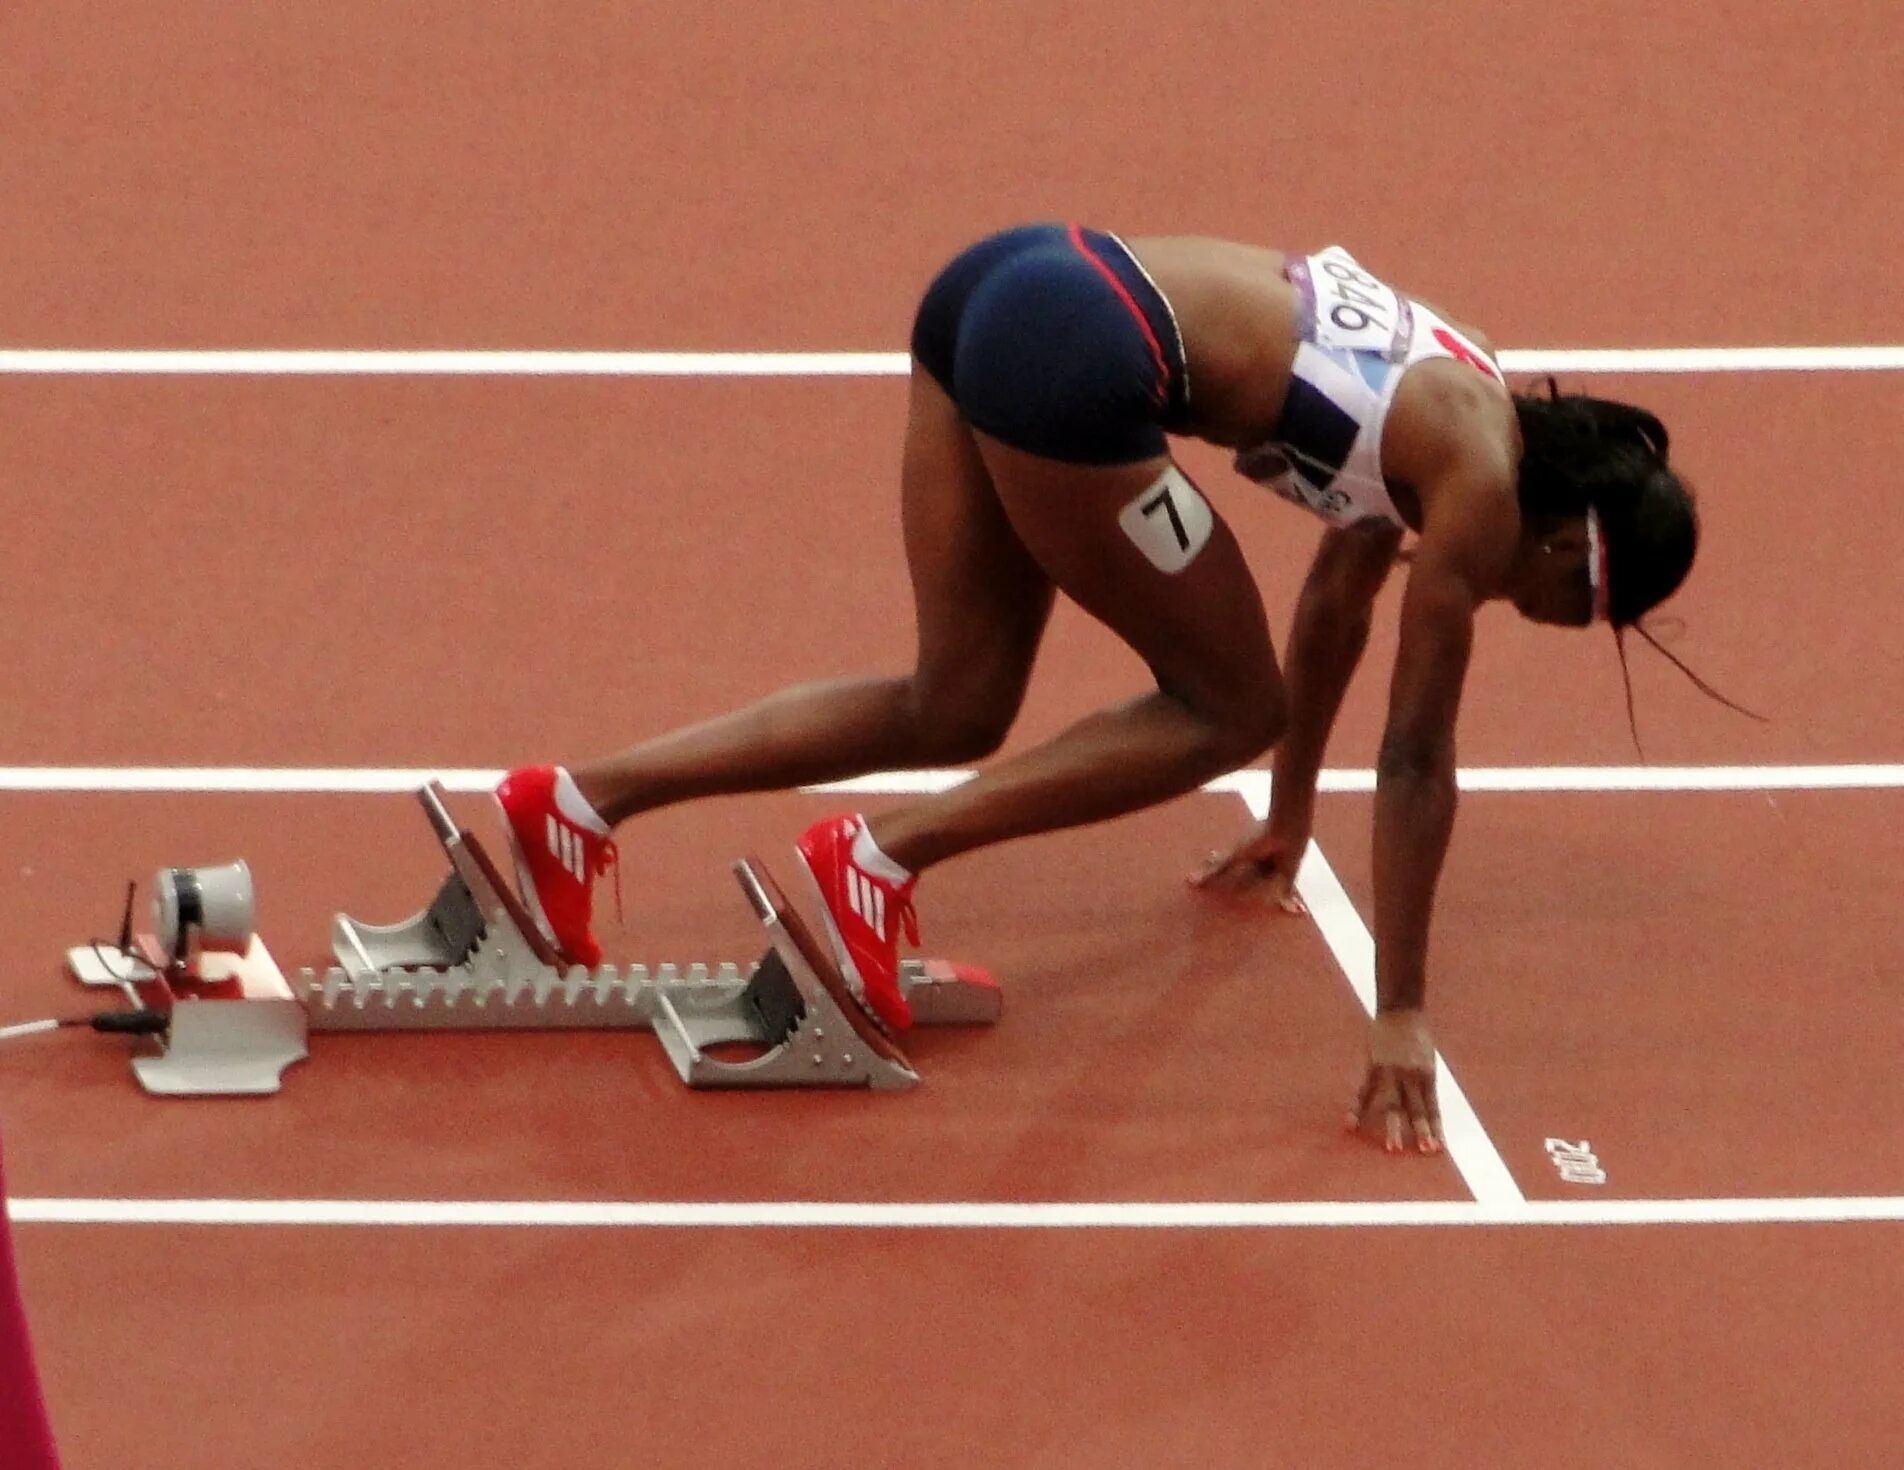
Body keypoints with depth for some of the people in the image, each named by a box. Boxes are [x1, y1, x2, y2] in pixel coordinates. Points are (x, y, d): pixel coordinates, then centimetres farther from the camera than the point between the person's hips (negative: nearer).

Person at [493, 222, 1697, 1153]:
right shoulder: (1482, 484, -3)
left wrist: (1290, 818, 50)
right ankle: (885, 856, -1)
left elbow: (1339, 598, 37)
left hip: (1004, 280, 9)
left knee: (956, 713, 16)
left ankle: (585, 799, 10)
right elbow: (1419, 759, -1)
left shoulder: (1437, 402, 21)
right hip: (1076, 361, -9)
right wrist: (1402, 1016, 4)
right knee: (1232, 712, 6)